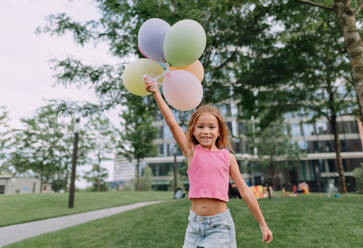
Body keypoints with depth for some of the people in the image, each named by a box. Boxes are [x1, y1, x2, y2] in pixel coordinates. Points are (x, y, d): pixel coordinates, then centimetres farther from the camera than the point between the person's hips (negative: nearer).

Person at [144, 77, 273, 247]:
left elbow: (245, 193, 5)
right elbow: (172, 123, -12)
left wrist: (263, 225, 10)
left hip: (220, 225, -1)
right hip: (195, 223, 1)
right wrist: (156, 93, -18)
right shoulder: (192, 151, -2)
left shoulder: (227, 157, 0)